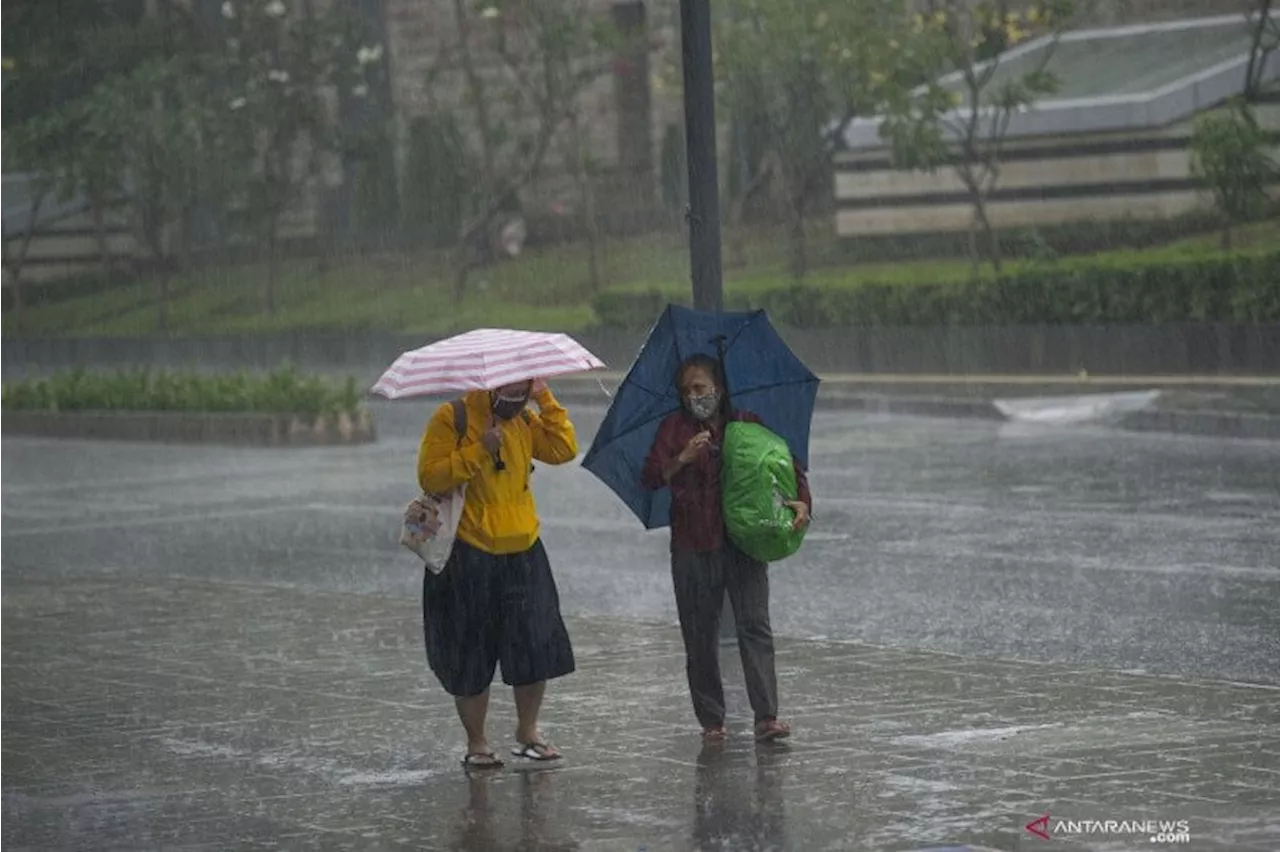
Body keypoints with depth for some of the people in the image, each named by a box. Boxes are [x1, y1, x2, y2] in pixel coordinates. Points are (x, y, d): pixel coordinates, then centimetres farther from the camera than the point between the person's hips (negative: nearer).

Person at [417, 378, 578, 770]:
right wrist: (479, 451, -22)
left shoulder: (525, 421, 9)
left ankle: (527, 733, 19)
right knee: (471, 655, 1)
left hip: (522, 552, 5)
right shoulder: (452, 418, -7)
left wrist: (545, 400, -7)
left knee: (537, 646, 3)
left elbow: (564, 449, -4)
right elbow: (430, 476, -16)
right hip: (469, 556, -5)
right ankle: (476, 743, 13)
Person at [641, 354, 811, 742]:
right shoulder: (674, 428, 9)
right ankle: (711, 720, 10)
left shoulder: (748, 425, 10)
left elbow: (789, 464, 13)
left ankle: (767, 717, -16)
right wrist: (683, 459, -18)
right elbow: (650, 478, -1)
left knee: (754, 626, -11)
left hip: (743, 544, -1)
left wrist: (802, 501, -6)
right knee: (700, 637, 3)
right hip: (693, 547, 1)